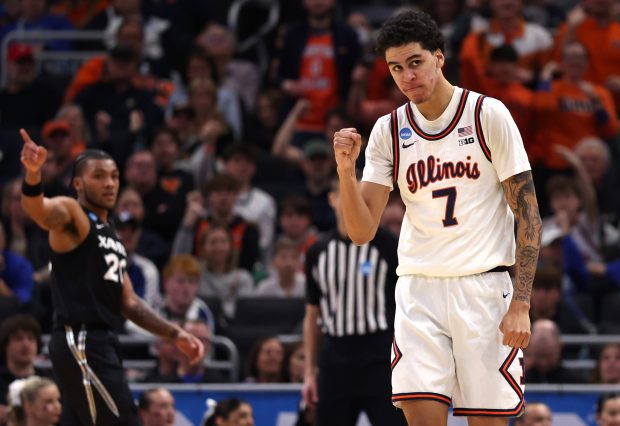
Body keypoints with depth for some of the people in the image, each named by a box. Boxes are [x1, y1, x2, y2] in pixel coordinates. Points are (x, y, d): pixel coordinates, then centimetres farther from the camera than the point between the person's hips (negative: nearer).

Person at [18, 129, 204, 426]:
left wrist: (175, 334, 19)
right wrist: (32, 174, -50)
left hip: (100, 343, 9)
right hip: (80, 342, -9)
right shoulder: (71, 215, -5)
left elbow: (129, 304, 26)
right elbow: (38, 209, -30)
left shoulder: (111, 235, 21)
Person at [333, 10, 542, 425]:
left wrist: (521, 303, -11)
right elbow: (362, 232, 5)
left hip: (483, 287, -2)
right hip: (419, 291, 2)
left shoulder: (488, 114, -3)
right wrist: (346, 170, -13)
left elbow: (527, 213, -3)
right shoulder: (388, 131, 7)